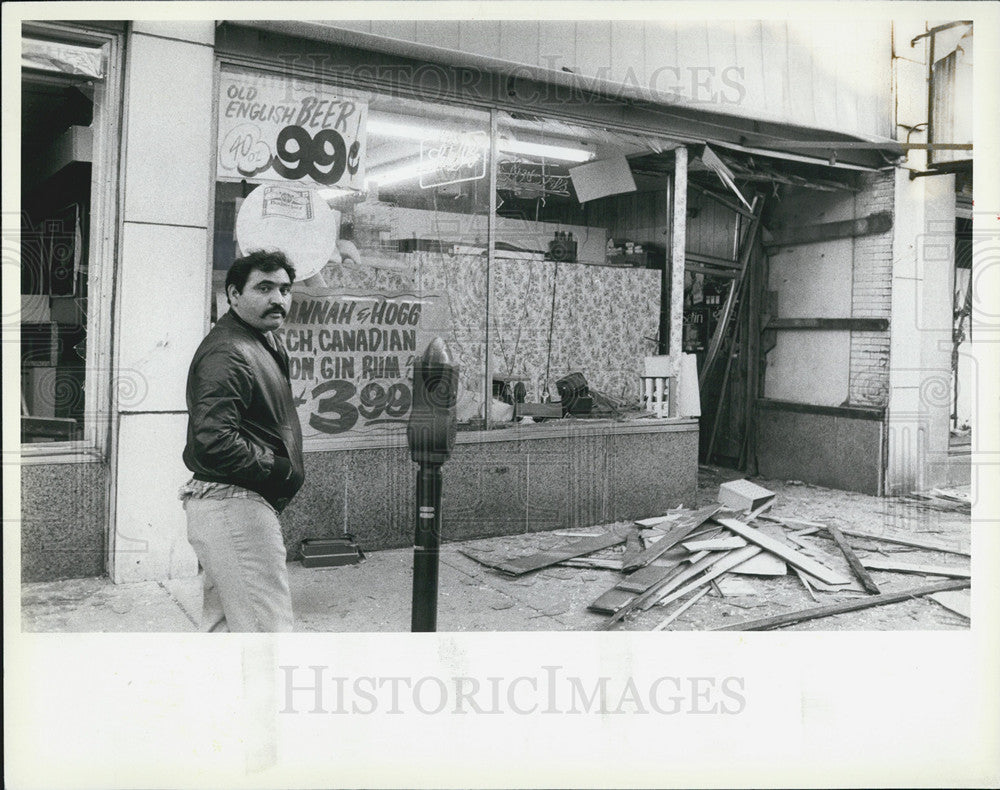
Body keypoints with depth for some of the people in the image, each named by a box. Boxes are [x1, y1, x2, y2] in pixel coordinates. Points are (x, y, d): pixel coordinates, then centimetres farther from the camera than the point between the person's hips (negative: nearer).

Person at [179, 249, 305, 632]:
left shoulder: (263, 343, 16)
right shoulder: (227, 352, -18)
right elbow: (214, 444, -28)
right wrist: (282, 470, -17)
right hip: (234, 506, -11)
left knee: (222, 623, 20)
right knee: (266, 628, -6)